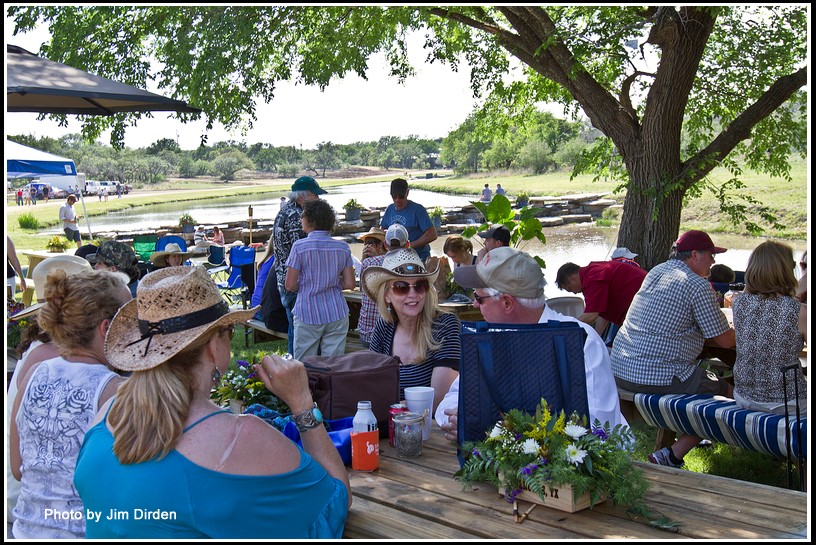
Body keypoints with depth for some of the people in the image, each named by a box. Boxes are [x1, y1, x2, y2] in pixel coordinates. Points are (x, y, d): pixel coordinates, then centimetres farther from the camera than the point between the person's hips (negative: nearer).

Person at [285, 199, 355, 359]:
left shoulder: (299, 247, -9)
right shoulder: (343, 247, 2)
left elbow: (290, 286, -9)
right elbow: (349, 284, 3)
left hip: (308, 314, -3)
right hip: (337, 314, 4)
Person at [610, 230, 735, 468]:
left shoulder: (657, 271, 14)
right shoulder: (698, 286, -10)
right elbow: (725, 341, -6)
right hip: (658, 375, -9)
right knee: (727, 392, 4)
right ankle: (672, 456, -4)